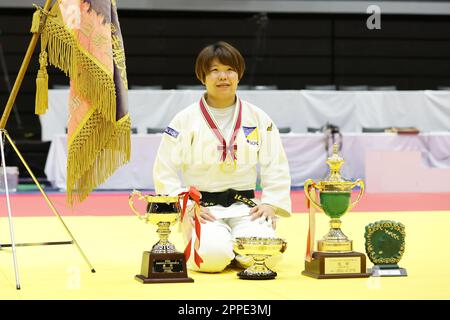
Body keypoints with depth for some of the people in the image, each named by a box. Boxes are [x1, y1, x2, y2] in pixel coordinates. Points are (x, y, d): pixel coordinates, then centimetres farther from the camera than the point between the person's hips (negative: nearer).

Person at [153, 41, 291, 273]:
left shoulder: (259, 119, 6)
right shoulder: (185, 120, -2)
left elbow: (276, 167, 8)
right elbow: (164, 171, -2)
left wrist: (270, 204, -6)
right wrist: (186, 207, -12)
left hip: (245, 207, 2)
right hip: (201, 208, -2)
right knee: (213, 256, -30)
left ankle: (231, 253, 11)